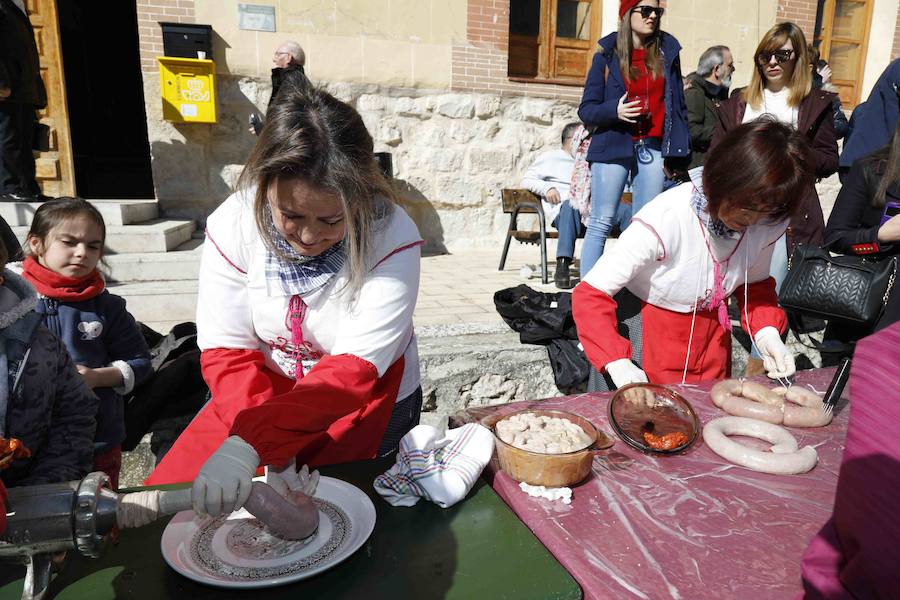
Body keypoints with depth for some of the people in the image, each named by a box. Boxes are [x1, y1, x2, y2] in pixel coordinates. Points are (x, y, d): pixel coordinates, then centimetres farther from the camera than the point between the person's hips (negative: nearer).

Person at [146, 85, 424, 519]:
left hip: (366, 403, -2)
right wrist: (273, 452, -31)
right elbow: (227, 351, -15)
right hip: (267, 393, 3)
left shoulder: (393, 238, -25)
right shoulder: (231, 225, -17)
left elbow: (354, 369, -29)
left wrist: (251, 444, -42)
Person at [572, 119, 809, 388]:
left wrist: (767, 331, -14)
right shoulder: (667, 218, -32)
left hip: (711, 333, 5)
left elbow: (755, 283, 5)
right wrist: (619, 364, -41)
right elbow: (590, 295, -30)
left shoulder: (768, 223, -15)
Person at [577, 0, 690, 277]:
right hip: (613, 146, -2)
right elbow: (586, 110, 2)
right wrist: (614, 110, -17)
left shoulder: (667, 51, 12)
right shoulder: (608, 54, 5)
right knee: (601, 223, -4)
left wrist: (679, 151, 4)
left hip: (653, 149, 3)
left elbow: (678, 105, 12)